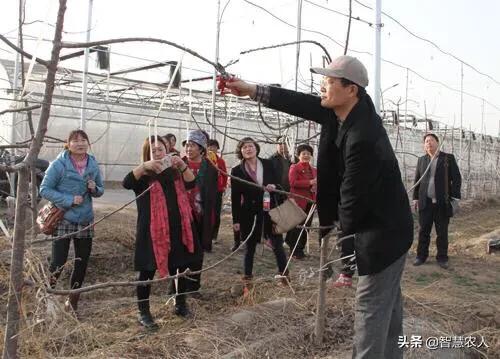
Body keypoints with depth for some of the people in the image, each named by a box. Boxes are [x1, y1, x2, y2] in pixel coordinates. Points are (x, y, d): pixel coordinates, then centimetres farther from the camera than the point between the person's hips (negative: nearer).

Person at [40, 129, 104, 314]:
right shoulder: (59, 164, -11)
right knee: (58, 263, -6)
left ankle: (73, 302, 28)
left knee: (82, 263, 11)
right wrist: (69, 200, -20)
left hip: (85, 221, 5)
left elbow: (100, 190, 12)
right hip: (63, 220, -5)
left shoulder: (93, 165, 2)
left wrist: (94, 189, -11)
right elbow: (44, 189, -10)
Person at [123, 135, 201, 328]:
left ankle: (180, 303, 31)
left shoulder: (175, 172, 12)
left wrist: (183, 166, -26)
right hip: (152, 230, -4)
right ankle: (143, 312, 14)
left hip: (177, 228, 4)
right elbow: (127, 183, -21)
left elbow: (191, 183, -7)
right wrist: (145, 165, -35)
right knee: (147, 271, 1)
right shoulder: (144, 175, 0)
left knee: (181, 267, 13)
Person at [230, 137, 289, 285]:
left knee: (277, 245, 2)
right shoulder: (237, 171, 0)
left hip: (270, 210, 1)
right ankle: (247, 275, 23)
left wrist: (273, 187, -13)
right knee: (250, 247, 8)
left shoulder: (268, 164, 5)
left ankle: (284, 275, 14)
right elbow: (235, 197, 0)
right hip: (249, 213, -1)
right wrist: (236, 220, -2)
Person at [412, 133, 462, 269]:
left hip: (442, 203, -2)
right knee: (423, 231, 4)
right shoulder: (421, 160, 10)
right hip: (425, 203, 2)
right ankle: (421, 256, 13)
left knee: (442, 232, 4)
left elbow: (456, 179, -1)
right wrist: (415, 198, 8)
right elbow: (417, 180, 13)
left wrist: (455, 197, -8)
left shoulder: (448, 158, 2)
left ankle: (442, 258, 13)